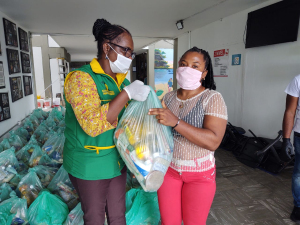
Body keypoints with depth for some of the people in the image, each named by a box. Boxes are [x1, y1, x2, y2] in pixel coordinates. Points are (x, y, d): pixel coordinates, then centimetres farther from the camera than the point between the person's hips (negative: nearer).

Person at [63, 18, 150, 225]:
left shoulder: (123, 80, 4)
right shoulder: (81, 78, -18)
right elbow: (93, 125, -31)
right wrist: (127, 93, -31)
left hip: (117, 161, 7)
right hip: (91, 166, -6)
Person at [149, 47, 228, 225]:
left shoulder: (213, 98, -13)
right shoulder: (168, 97, 1)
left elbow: (213, 141, -25)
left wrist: (176, 122, -33)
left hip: (200, 173, -3)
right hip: (168, 168, 4)